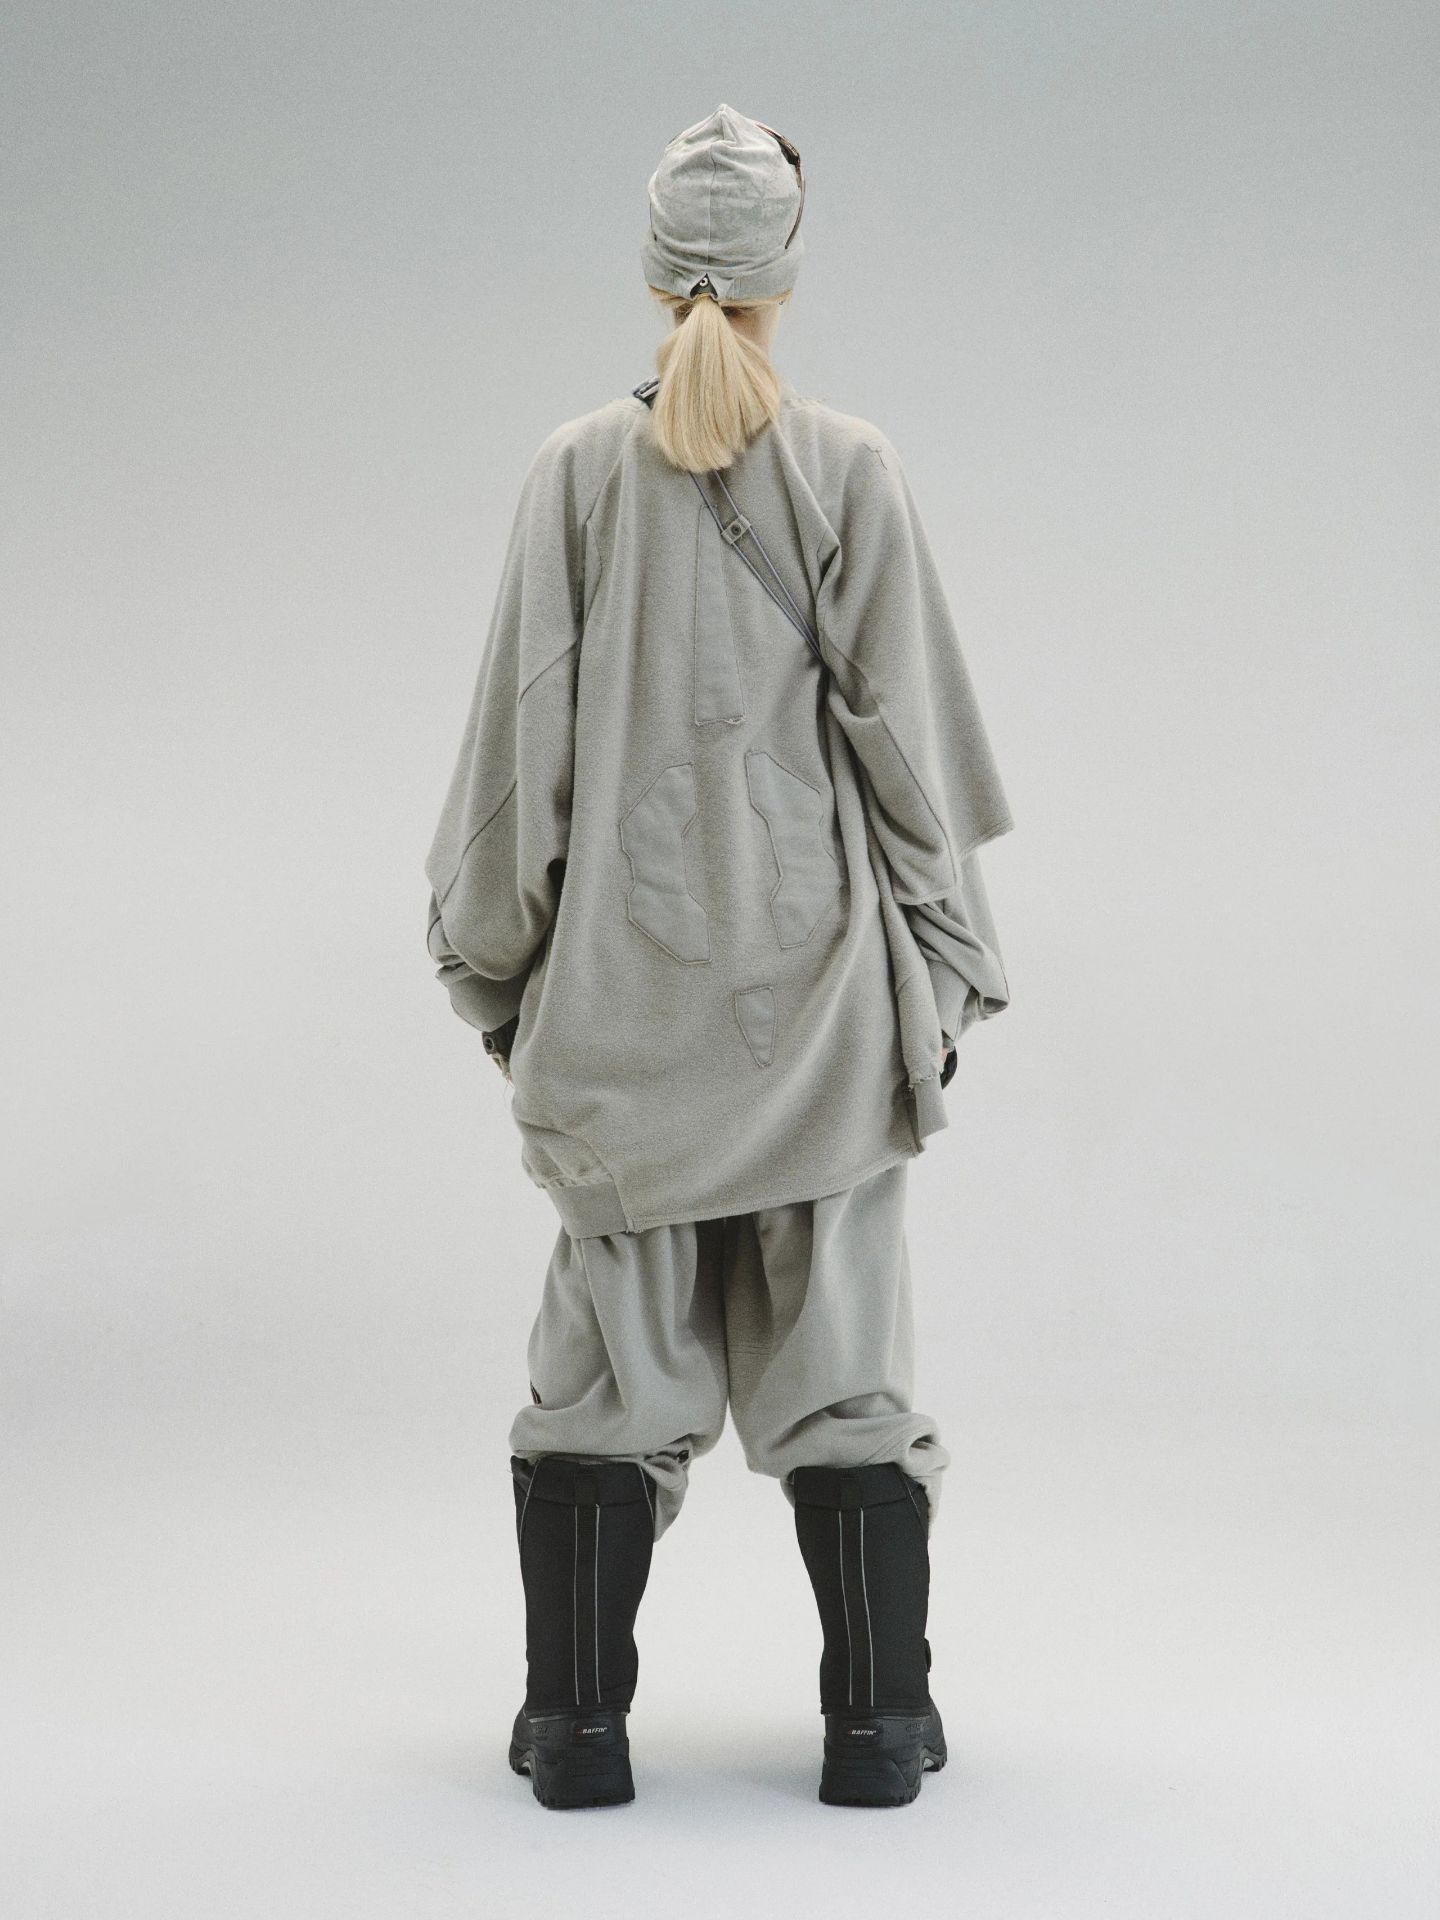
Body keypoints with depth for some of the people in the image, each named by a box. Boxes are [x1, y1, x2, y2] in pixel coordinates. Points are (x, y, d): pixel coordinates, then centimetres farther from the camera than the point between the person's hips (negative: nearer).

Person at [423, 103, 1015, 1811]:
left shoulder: (579, 469, -2)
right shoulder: (849, 470, -4)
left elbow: (521, 737, -1)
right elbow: (905, 728, -3)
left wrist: (499, 963, 9)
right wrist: (943, 966, 6)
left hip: (621, 983, 1)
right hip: (815, 980, 0)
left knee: (608, 1353, 9)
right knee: (841, 1346, 8)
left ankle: (577, 1725, 12)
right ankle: (878, 1724, 12)